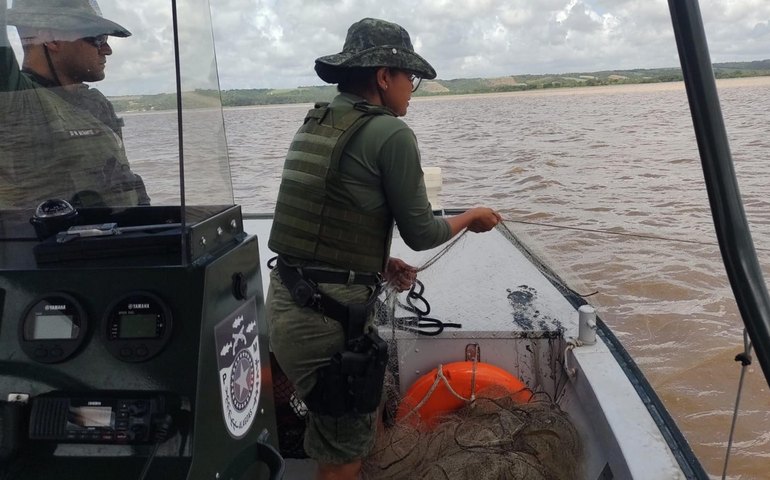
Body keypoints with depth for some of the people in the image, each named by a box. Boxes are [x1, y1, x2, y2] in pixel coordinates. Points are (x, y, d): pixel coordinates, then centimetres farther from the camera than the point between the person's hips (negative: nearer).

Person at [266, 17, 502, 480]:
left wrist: (379, 262, 17)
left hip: (287, 300, 8)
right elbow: (420, 233, -7)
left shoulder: (314, 125, 12)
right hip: (329, 314, -8)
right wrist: (472, 217, 12)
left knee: (363, 420, 26)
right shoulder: (391, 134, -12)